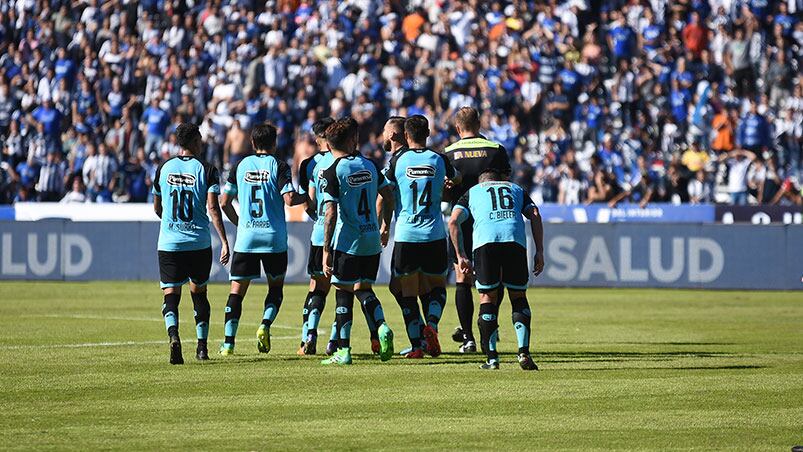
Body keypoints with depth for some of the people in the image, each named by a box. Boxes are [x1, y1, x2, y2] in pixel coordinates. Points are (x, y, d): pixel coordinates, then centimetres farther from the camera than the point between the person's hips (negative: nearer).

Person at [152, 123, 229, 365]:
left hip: (169, 243, 1)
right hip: (199, 243, -1)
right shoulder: (207, 170, -4)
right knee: (199, 293, 17)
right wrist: (224, 242, -11)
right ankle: (202, 346, 17)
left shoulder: (163, 169, 5)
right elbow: (213, 208, -12)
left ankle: (173, 335, -28)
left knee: (171, 295, -1)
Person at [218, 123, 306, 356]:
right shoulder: (279, 166, -3)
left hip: (245, 237, 1)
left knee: (237, 289, 4)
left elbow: (224, 202, 8)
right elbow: (289, 199, -14)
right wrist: (307, 197, 6)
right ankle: (265, 325, -6)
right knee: (276, 286, 17)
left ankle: (228, 341, -5)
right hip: (274, 238, -1)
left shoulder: (240, 166, 7)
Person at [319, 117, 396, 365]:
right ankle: (382, 325, -9)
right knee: (363, 289, 17)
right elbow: (389, 196, 12)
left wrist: (326, 250, -14)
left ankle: (344, 350, 2)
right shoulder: (369, 165, 5)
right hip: (372, 241, 5)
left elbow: (331, 213, -16)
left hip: (347, 241, -5)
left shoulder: (332, 173, -11)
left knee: (344, 292, 3)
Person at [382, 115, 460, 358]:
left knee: (408, 292, 5)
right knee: (437, 286, 17)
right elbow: (457, 178, 23)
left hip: (405, 235, -1)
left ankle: (417, 345, -1)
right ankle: (431, 325, -9)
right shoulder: (439, 160, 2)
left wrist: (384, 225, 17)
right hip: (434, 235, 1)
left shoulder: (398, 160, -2)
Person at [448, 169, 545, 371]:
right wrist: (539, 251, 13)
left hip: (485, 240, -1)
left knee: (488, 297, 10)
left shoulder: (472, 192, 29)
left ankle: (492, 358, 5)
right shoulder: (516, 189, 33)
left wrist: (461, 256, 16)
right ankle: (524, 353, 0)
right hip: (515, 240, 1)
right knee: (519, 297, 14)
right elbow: (535, 216, 17)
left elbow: (453, 222, 14)